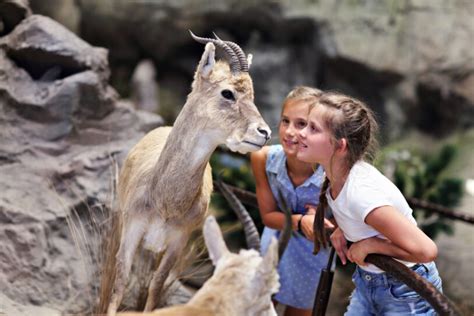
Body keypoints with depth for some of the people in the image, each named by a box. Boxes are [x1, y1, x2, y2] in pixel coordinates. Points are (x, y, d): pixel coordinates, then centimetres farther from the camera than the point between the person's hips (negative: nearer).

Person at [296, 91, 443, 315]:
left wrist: (369, 245, -23)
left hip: (404, 291, -7)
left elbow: (426, 250, -31)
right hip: (367, 280, 8)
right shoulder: (336, 177, -8)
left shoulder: (361, 192, -32)